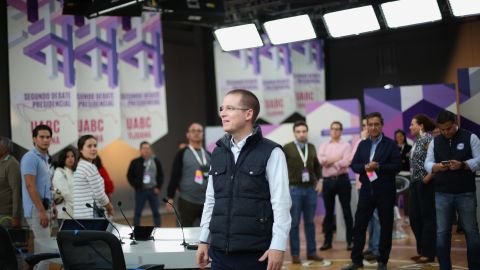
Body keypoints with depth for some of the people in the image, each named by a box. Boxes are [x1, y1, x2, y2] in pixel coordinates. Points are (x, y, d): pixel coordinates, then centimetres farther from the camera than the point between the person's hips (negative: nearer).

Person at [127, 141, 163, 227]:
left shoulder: (156, 162, 4)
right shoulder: (135, 162, -3)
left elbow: (160, 175, 11)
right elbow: (130, 176, 2)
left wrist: (158, 187, 1)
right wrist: (136, 186, -7)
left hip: (153, 190, 2)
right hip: (141, 190, -2)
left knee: (156, 212, 6)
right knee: (138, 212, 5)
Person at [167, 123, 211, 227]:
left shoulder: (208, 155, 12)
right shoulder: (182, 154, -1)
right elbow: (174, 176, -5)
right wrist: (170, 198, -9)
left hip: (206, 203, 4)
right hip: (187, 203, -4)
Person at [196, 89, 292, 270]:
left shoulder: (270, 153, -6)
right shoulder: (218, 153, 11)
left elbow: (281, 203, -10)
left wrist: (278, 247, -15)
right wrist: (204, 240, 13)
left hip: (257, 253, -5)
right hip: (220, 252, 5)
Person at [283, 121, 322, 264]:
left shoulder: (311, 147, 9)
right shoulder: (287, 148, -5)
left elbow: (317, 165, 18)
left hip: (310, 189, 4)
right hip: (294, 189, -4)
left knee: (310, 222, 10)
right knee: (294, 223, 2)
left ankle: (311, 252, 17)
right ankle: (295, 254, 8)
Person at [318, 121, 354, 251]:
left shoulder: (345, 145, 1)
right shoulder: (324, 146, 11)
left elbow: (346, 162, -14)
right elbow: (320, 160, -5)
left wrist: (329, 161, -8)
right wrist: (335, 159, -11)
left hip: (342, 180, -3)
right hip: (328, 181, 3)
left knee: (346, 211, 1)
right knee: (329, 212, 9)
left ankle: (350, 240, 6)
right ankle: (327, 241, 15)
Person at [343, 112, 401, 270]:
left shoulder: (391, 144, -2)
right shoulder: (362, 144, 10)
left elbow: (397, 166, -9)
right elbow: (354, 165, 6)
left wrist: (379, 166, -20)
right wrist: (365, 167, -14)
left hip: (385, 191, -3)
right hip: (366, 190, 3)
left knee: (386, 227, 4)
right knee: (359, 225, 3)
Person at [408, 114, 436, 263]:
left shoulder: (427, 138, -12)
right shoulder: (417, 140, 15)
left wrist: (429, 177, -19)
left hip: (425, 183, -9)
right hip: (415, 182, 9)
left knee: (427, 217, -3)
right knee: (414, 217, 11)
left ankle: (428, 253, 3)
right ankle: (421, 250, 19)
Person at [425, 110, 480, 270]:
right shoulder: (435, 142, 9)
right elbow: (427, 163, 5)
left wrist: (463, 165, -23)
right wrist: (435, 167, -18)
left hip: (466, 193, -2)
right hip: (442, 194, 3)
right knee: (442, 233, 3)